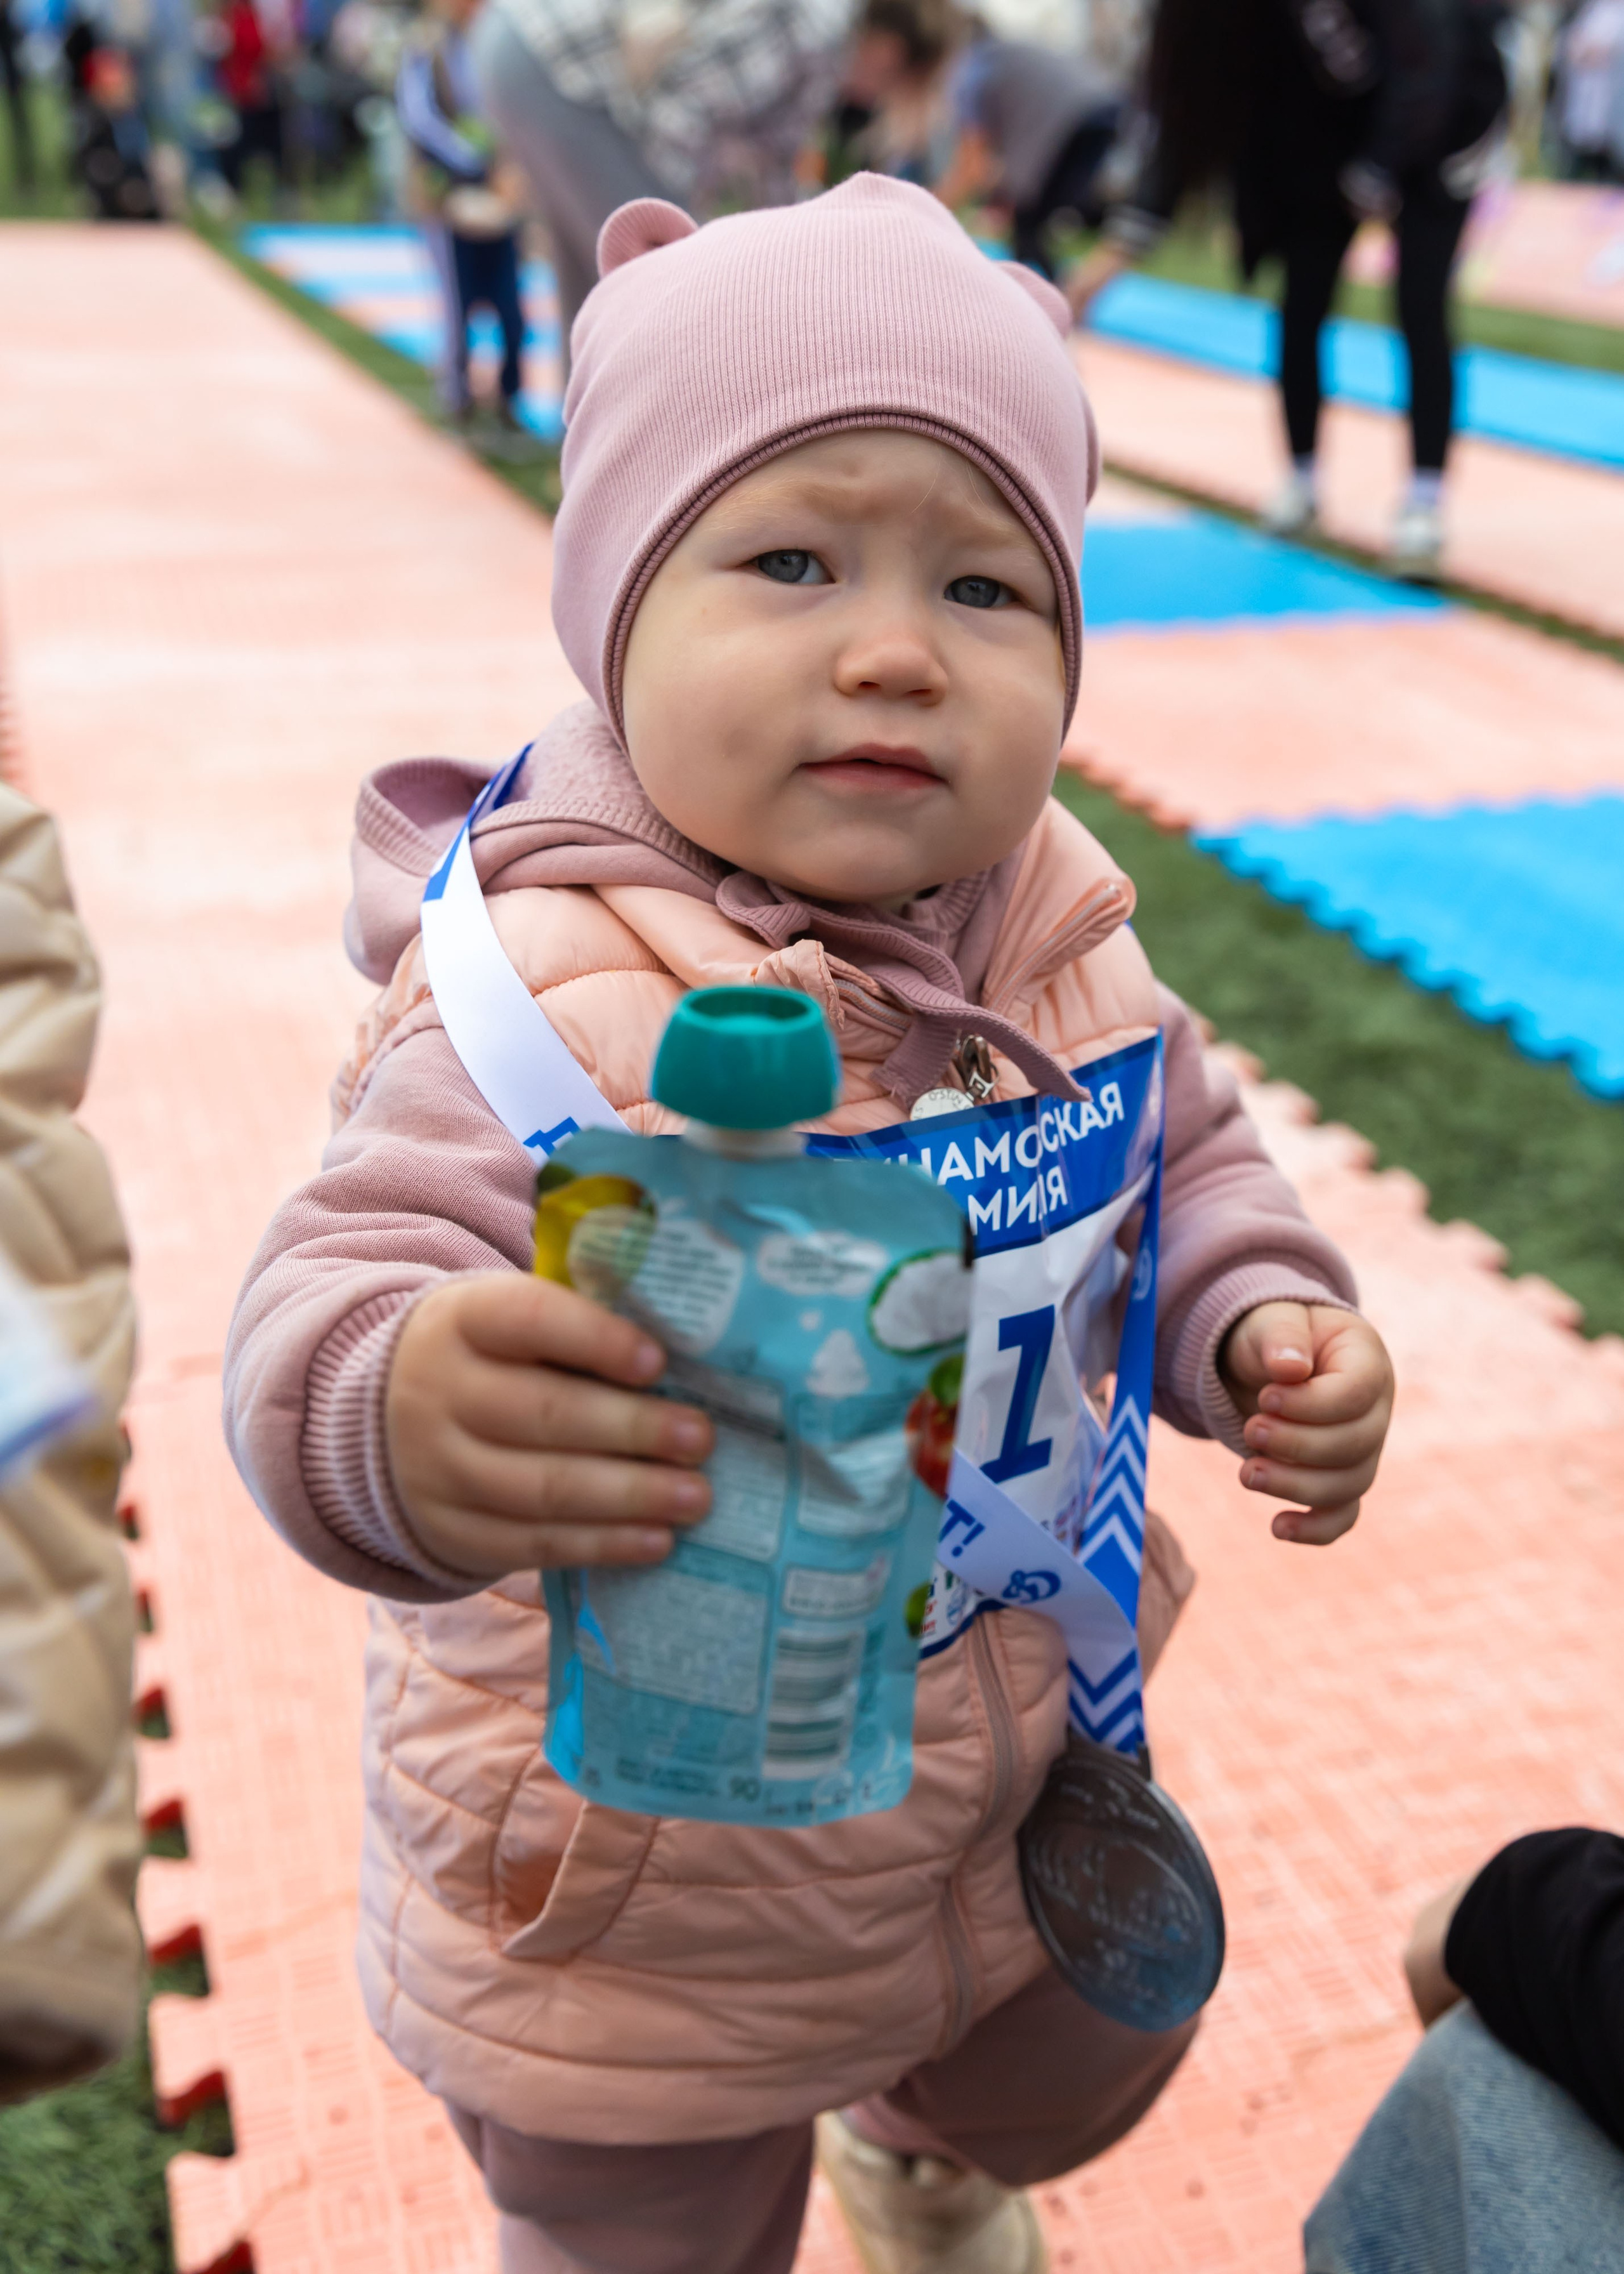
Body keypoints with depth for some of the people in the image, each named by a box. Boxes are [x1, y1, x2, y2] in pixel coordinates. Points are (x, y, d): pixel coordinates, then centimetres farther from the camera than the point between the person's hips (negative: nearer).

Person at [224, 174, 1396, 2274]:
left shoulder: (1046, 930, -10)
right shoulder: (548, 994, -30)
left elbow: (1184, 1159, 5)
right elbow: (333, 1290, -37)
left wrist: (1260, 1323, -14)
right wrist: (403, 1416, -59)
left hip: (1023, 1776, 6)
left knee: (1079, 2080, 33)